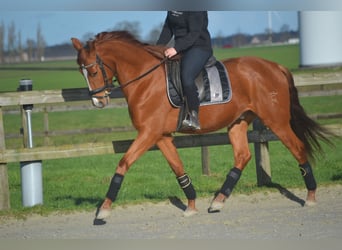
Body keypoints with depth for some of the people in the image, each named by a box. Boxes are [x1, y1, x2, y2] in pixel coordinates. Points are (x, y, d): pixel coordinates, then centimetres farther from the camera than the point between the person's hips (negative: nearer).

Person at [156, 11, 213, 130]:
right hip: (181, 50, 10)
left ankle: (193, 116, -29)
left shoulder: (196, 8, -16)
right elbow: (168, 29, 17)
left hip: (199, 48, -10)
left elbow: (194, 33, -23)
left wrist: (176, 49, -33)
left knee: (186, 77, -32)